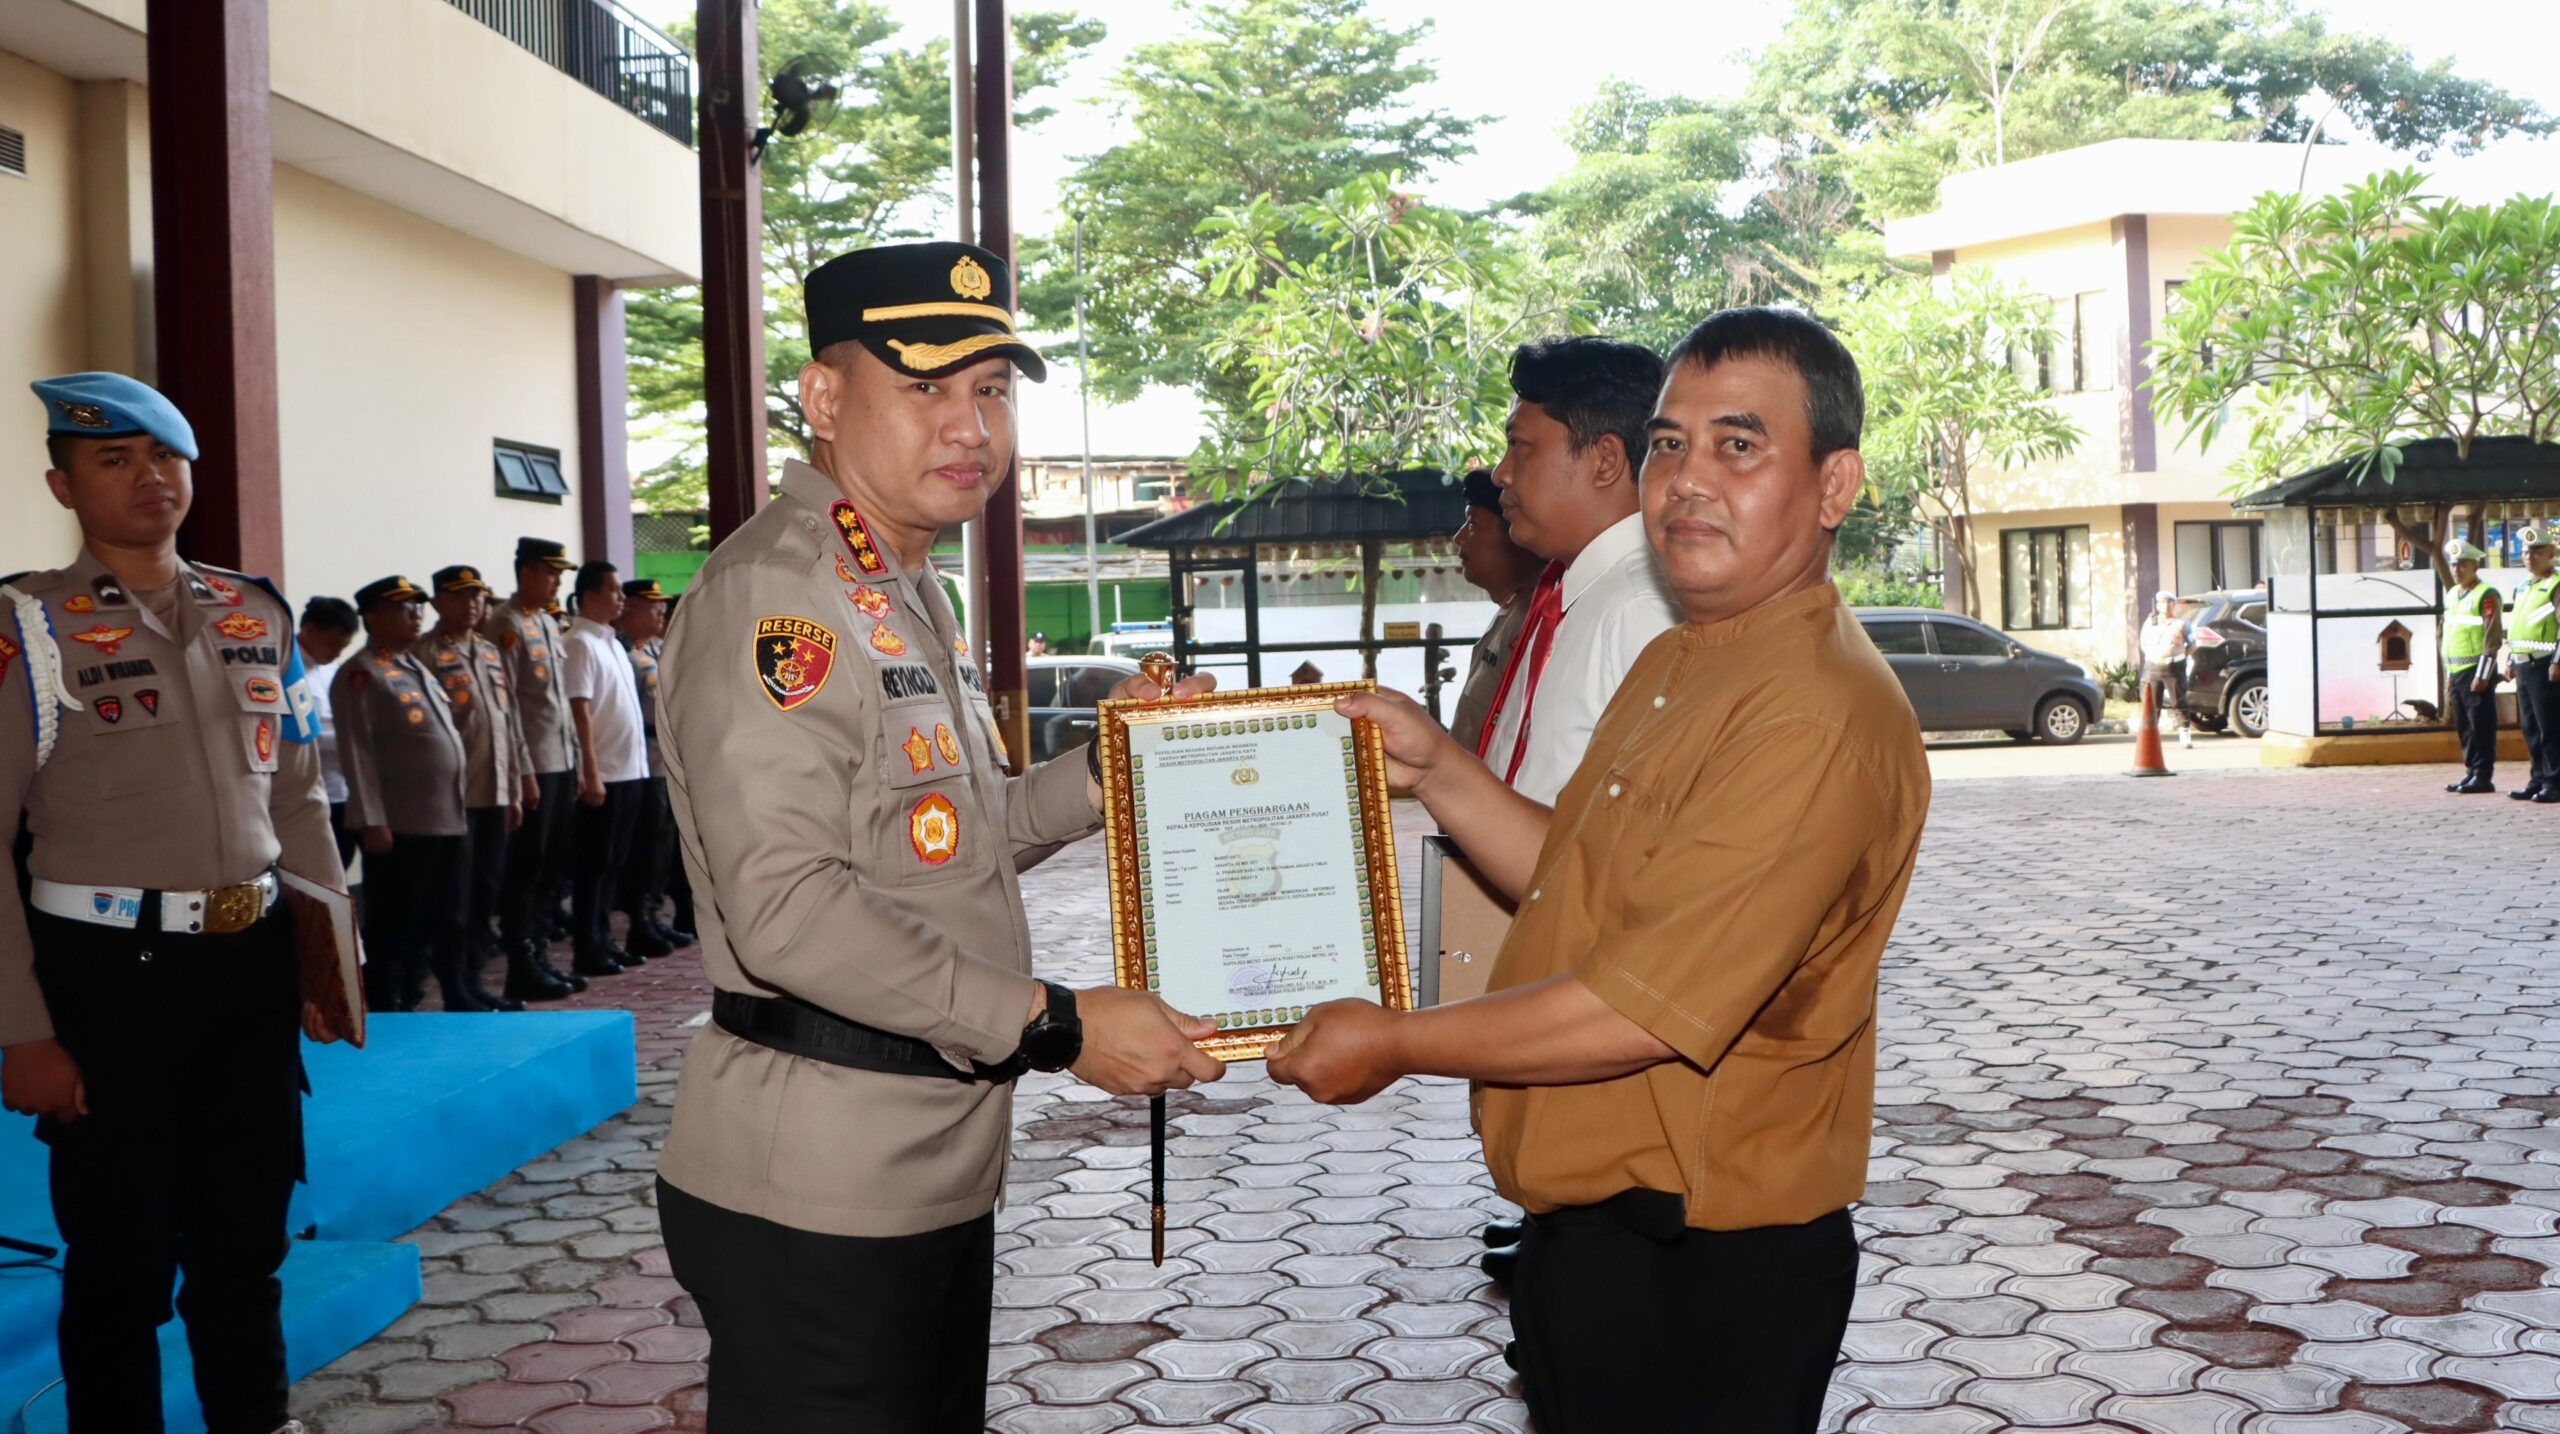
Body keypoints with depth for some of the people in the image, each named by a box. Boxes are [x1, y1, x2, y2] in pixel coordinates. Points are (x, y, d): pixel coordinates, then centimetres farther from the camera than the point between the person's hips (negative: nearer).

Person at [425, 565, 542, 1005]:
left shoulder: (492, 652, 18)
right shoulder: (428, 654, -5)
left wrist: (516, 788, 15)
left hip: (497, 792, 7)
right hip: (456, 795, -7)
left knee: (488, 888, 12)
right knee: (459, 894, -2)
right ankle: (462, 985, 5)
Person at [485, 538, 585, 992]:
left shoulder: (550, 624, 16)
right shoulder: (506, 626, -11)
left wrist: (575, 761, 15)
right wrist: (522, 771, -18)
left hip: (562, 764, 8)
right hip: (533, 766, -8)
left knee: (552, 867, 12)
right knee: (526, 870, -2)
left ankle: (540, 956, 19)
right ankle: (522, 964, 4)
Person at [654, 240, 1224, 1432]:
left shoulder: (907, 593, 17)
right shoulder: (777, 592, -16)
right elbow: (786, 907, -25)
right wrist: (1057, 1027, -24)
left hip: (933, 1172, 10)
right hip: (815, 1199, -10)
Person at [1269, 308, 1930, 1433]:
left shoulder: (1817, 717, -24)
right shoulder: (1672, 666, 11)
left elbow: (1649, 1012, -27)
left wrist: (1393, 1044, -16)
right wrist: (1436, 770, 3)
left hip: (1702, 1279, -9)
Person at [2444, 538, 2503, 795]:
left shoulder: (2486, 595, -10)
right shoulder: (2452, 595, 15)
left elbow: (2492, 637, -15)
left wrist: (2482, 675, -18)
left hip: (2476, 672, -8)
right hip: (2457, 672, 8)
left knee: (2481, 725, -5)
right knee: (2464, 726, 11)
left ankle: (2484, 777, -2)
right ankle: (2471, 772, 17)